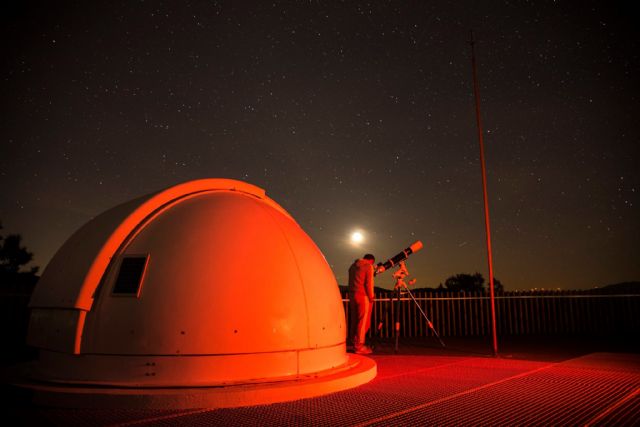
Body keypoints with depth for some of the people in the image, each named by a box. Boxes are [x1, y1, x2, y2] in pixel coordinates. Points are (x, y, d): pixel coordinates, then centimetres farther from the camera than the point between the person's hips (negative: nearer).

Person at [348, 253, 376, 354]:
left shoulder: (353, 266, 17)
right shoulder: (369, 266, -5)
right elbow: (369, 283, -11)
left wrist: (351, 293, 18)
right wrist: (371, 297, -5)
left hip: (352, 295, 7)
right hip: (363, 296, -7)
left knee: (354, 320, 14)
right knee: (363, 321, -3)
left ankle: (353, 342, 20)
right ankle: (359, 346, -2)